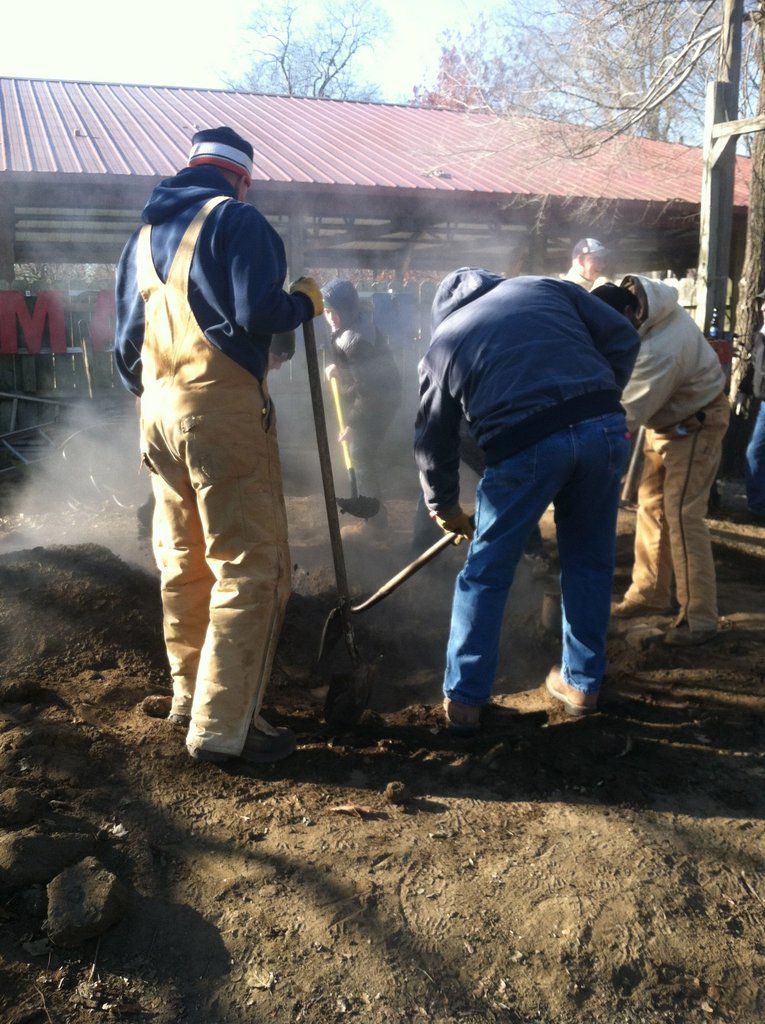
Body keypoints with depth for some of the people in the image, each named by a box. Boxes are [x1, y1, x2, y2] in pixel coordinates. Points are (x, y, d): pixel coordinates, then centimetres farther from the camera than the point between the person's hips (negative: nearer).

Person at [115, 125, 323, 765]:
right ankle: (222, 726, -1)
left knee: (184, 562, 16)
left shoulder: (145, 233, 19)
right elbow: (258, 312, -17)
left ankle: (190, 697, 29)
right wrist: (305, 301, 2)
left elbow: (128, 338, 20)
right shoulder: (234, 218, -5)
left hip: (158, 411, 9)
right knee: (251, 568, -3)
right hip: (222, 407, -8)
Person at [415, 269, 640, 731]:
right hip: (605, 428, 3)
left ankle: (465, 700, 21)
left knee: (486, 575, 13)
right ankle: (583, 684, 33)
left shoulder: (442, 343, 21)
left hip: (524, 445, -2)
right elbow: (623, 337, 14)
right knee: (590, 561, 20)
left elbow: (433, 441, 23)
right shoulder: (545, 287, 24)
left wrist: (445, 508, 36)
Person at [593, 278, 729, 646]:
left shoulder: (660, 352, -37)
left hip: (694, 422, -9)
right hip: (665, 416, 9)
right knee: (651, 506, 11)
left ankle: (700, 617, -4)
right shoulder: (634, 290, -13)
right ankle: (650, 594, 22)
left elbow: (629, 414, -31)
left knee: (681, 514, -12)